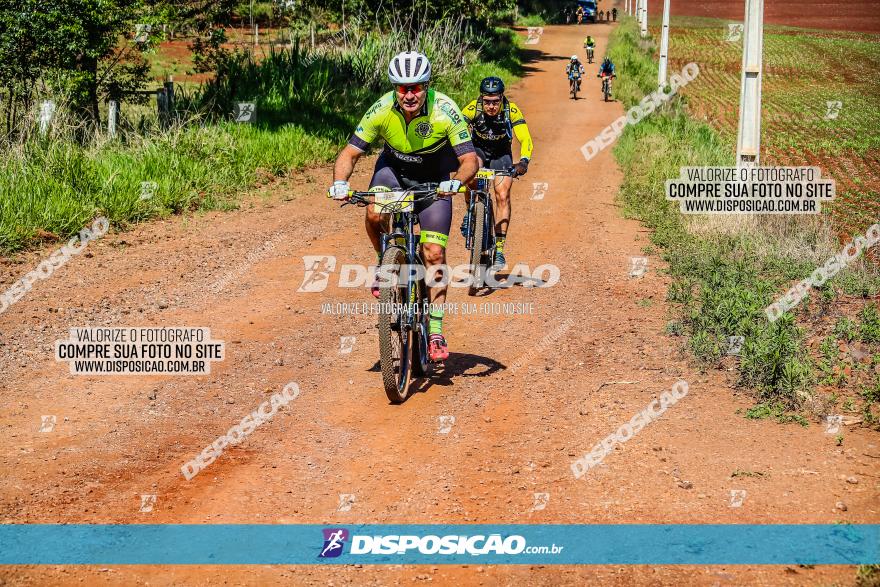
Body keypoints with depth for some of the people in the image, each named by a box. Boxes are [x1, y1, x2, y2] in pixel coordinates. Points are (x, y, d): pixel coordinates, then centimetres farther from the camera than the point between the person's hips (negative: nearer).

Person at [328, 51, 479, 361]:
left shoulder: (444, 110, -31)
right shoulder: (382, 110, -26)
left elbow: (470, 160, -30)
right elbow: (350, 153, -21)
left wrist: (456, 182, -51)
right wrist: (340, 183, -41)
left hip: (435, 177, -1)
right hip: (394, 167, 1)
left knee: (434, 253, -9)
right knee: (375, 214, -30)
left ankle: (435, 332, 0)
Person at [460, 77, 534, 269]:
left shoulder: (511, 110, -28)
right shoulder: (472, 109, -28)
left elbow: (525, 139, -34)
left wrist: (523, 161, -52)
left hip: (501, 154, 0)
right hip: (477, 149, 0)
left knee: (503, 195, -14)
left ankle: (499, 248, -8)